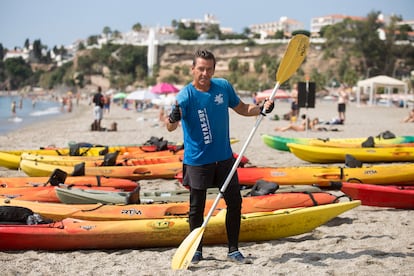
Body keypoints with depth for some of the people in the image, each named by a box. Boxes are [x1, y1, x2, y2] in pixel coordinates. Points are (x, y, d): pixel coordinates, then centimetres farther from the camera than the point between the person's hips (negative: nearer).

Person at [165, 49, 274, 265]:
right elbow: (170, 127, -31)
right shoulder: (186, 95, -17)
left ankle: (233, 251, 19)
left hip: (224, 157, 4)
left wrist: (261, 109, -5)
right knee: (196, 207, 5)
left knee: (235, 203, 7)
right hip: (197, 160, -4)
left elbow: (242, 108, 13)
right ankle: (197, 250, 23)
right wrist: (172, 119, -54)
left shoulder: (223, 87, -3)